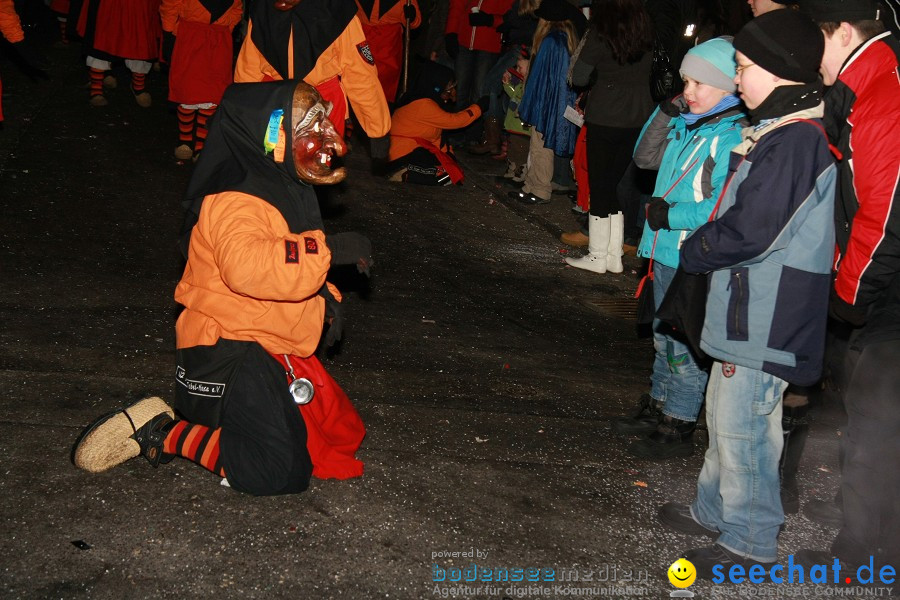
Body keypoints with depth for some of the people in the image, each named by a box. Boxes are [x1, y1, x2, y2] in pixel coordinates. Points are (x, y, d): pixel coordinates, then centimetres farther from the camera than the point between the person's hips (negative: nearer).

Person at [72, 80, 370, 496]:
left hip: (272, 349, 10)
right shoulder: (234, 202, -23)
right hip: (228, 355, -10)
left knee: (343, 435, 16)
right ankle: (161, 434, -2)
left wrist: (322, 300, 12)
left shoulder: (287, 189, 11)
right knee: (281, 473, -15)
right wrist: (328, 250, -37)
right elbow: (250, 266, -44)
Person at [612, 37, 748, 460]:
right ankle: (660, 412, 35)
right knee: (665, 338, 20)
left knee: (685, 346, 1)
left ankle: (678, 429, 12)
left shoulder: (735, 138, -17)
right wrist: (665, 112, 5)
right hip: (666, 252, 9)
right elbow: (645, 158, 17)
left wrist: (670, 215, -18)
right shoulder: (686, 125, 7)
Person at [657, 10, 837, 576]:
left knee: (742, 426, -1)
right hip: (748, 307, 11)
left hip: (769, 316, -11)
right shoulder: (777, 132, 12)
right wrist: (702, 248, 7)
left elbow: (749, 232, -24)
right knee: (725, 414, 21)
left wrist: (693, 252, -8)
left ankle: (750, 540, 12)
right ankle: (715, 511, 37)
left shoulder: (796, 142, -22)